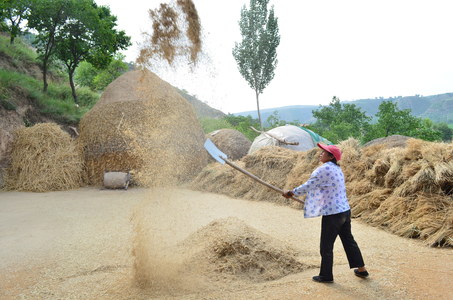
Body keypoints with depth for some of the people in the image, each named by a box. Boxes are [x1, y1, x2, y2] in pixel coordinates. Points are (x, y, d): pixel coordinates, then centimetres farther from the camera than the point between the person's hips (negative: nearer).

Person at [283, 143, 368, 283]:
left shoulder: (324, 169, -17)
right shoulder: (337, 169, 11)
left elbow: (308, 186, -13)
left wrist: (291, 193, -2)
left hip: (332, 214, -9)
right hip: (345, 211, 9)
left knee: (326, 246, 5)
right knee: (348, 240, 21)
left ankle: (326, 275, 17)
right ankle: (361, 269, 30)